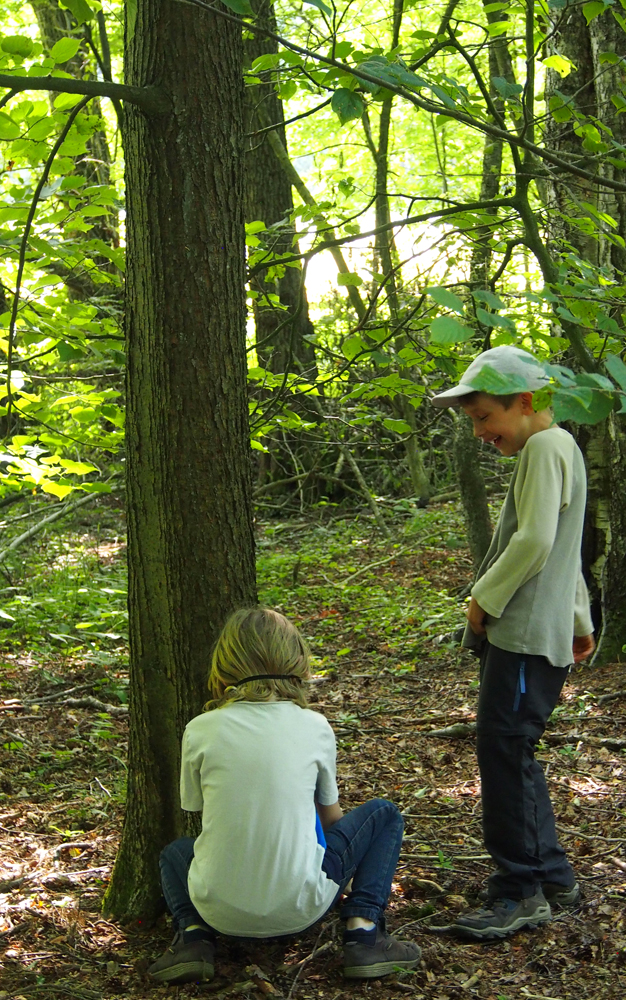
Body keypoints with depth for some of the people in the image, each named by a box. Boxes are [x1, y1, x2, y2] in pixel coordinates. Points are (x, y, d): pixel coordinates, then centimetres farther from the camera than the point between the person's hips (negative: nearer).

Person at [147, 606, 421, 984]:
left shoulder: (200, 730, -3)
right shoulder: (315, 727, -1)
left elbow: (197, 810, 11)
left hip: (221, 910, 1)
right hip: (299, 908, -1)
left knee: (176, 851, 36)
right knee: (384, 814, 20)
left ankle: (194, 935, 8)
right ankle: (362, 930, 5)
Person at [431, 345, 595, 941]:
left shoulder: (548, 446, -10)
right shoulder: (548, 451, 22)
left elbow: (535, 541, -21)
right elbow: (560, 548, 28)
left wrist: (484, 597, -11)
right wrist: (579, 620, 32)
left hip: (528, 635, -11)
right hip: (518, 633, 11)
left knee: (504, 752, -10)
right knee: (509, 754, 13)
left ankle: (521, 892, -4)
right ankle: (551, 877, 21)